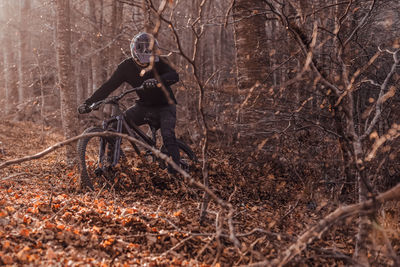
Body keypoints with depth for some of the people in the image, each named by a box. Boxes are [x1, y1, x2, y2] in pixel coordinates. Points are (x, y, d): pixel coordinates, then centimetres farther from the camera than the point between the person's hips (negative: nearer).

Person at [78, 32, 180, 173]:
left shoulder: (157, 62, -15)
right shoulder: (126, 66, -9)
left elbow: (174, 75, -32)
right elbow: (108, 86, -11)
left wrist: (158, 81, -53)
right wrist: (89, 102, -21)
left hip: (164, 105, -3)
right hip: (144, 106, 3)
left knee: (168, 136, -26)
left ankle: (175, 169, -14)